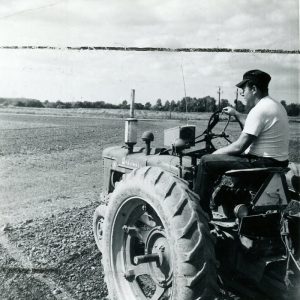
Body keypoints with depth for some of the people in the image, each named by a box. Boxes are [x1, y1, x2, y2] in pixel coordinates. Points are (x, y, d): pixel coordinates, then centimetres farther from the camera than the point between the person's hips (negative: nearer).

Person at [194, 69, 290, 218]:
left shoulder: (259, 110, -19)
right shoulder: (277, 106, 13)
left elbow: (239, 146, -20)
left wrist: (214, 154, -7)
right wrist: (236, 114, 25)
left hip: (263, 164, -11)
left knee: (206, 162, -7)